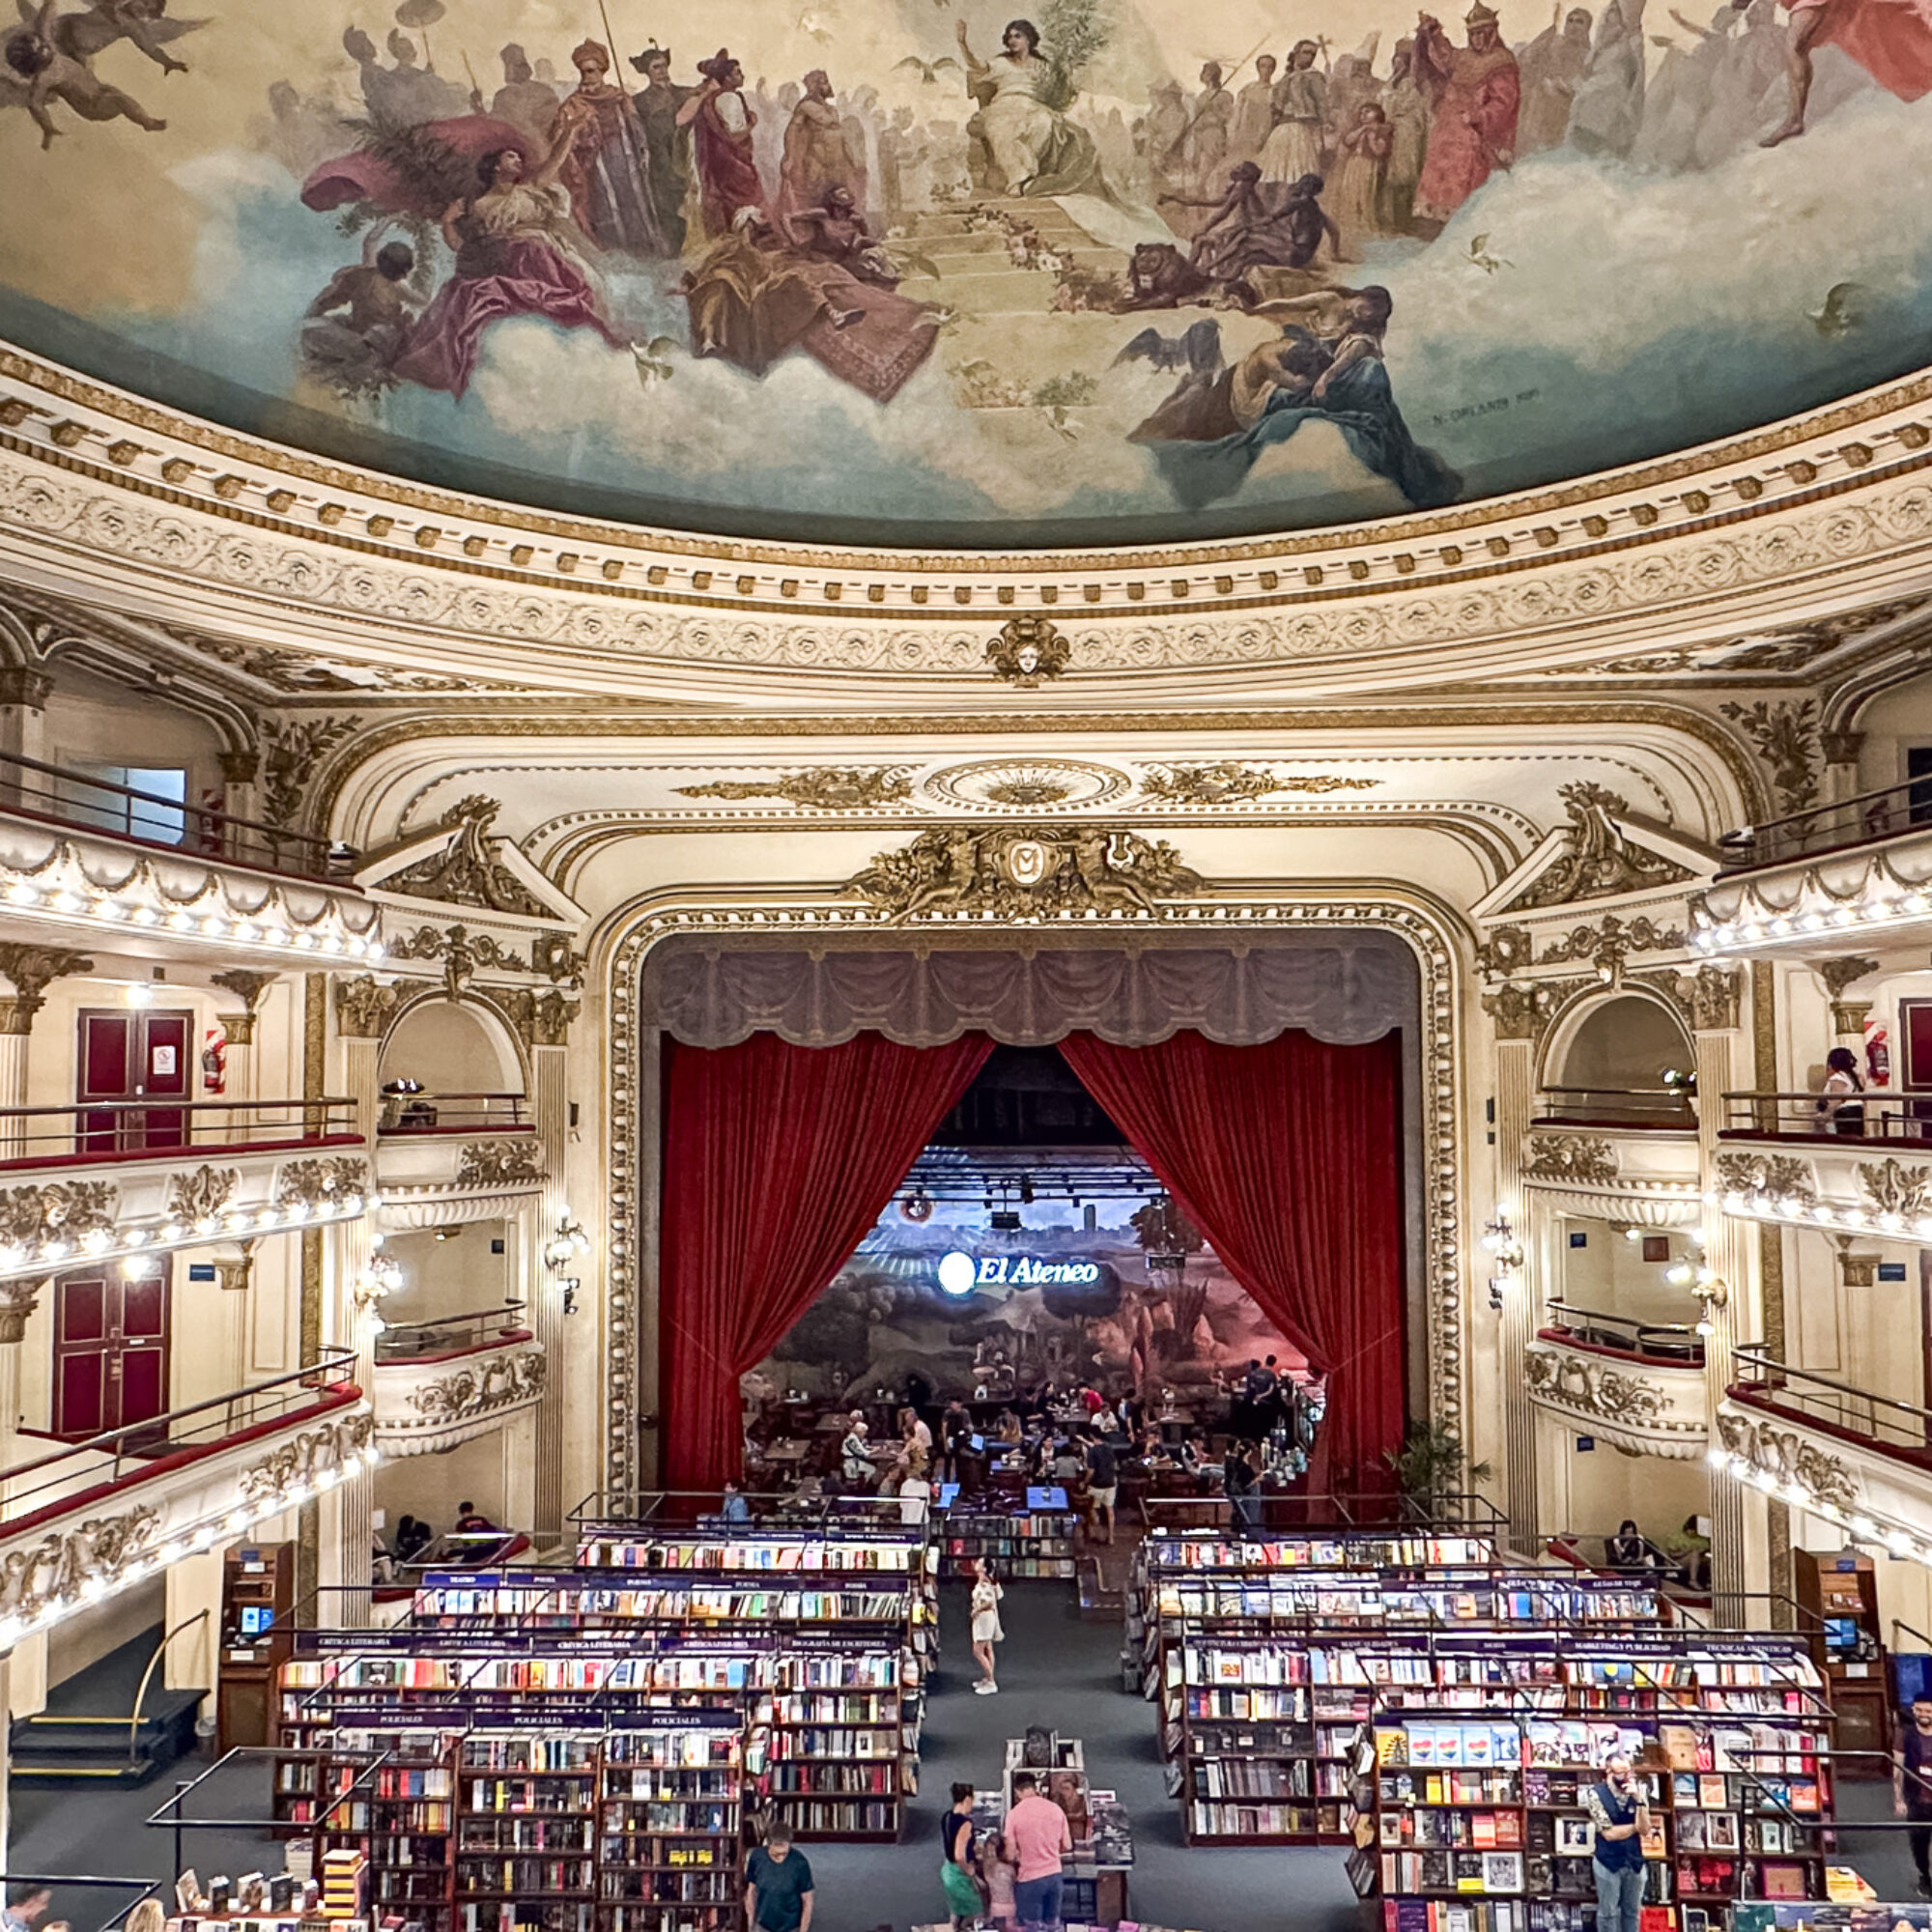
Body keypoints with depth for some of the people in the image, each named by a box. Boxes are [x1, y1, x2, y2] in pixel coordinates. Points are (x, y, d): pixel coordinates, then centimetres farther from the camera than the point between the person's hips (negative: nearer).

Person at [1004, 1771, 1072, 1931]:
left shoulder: (1014, 1814, -13)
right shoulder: (1056, 1808, -2)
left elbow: (1011, 1855, -10)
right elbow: (1067, 1846, 5)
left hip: (1030, 1879, -4)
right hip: (1054, 1875, 4)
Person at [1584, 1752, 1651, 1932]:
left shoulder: (1636, 1792, 0)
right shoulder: (1596, 1794, -13)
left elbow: (1645, 1829, -8)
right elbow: (1609, 1833, -15)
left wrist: (1638, 1799, -21)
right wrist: (1635, 1826, -5)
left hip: (1634, 1861, 4)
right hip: (1608, 1861, -4)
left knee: (1632, 1911, 13)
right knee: (1608, 1913, 4)